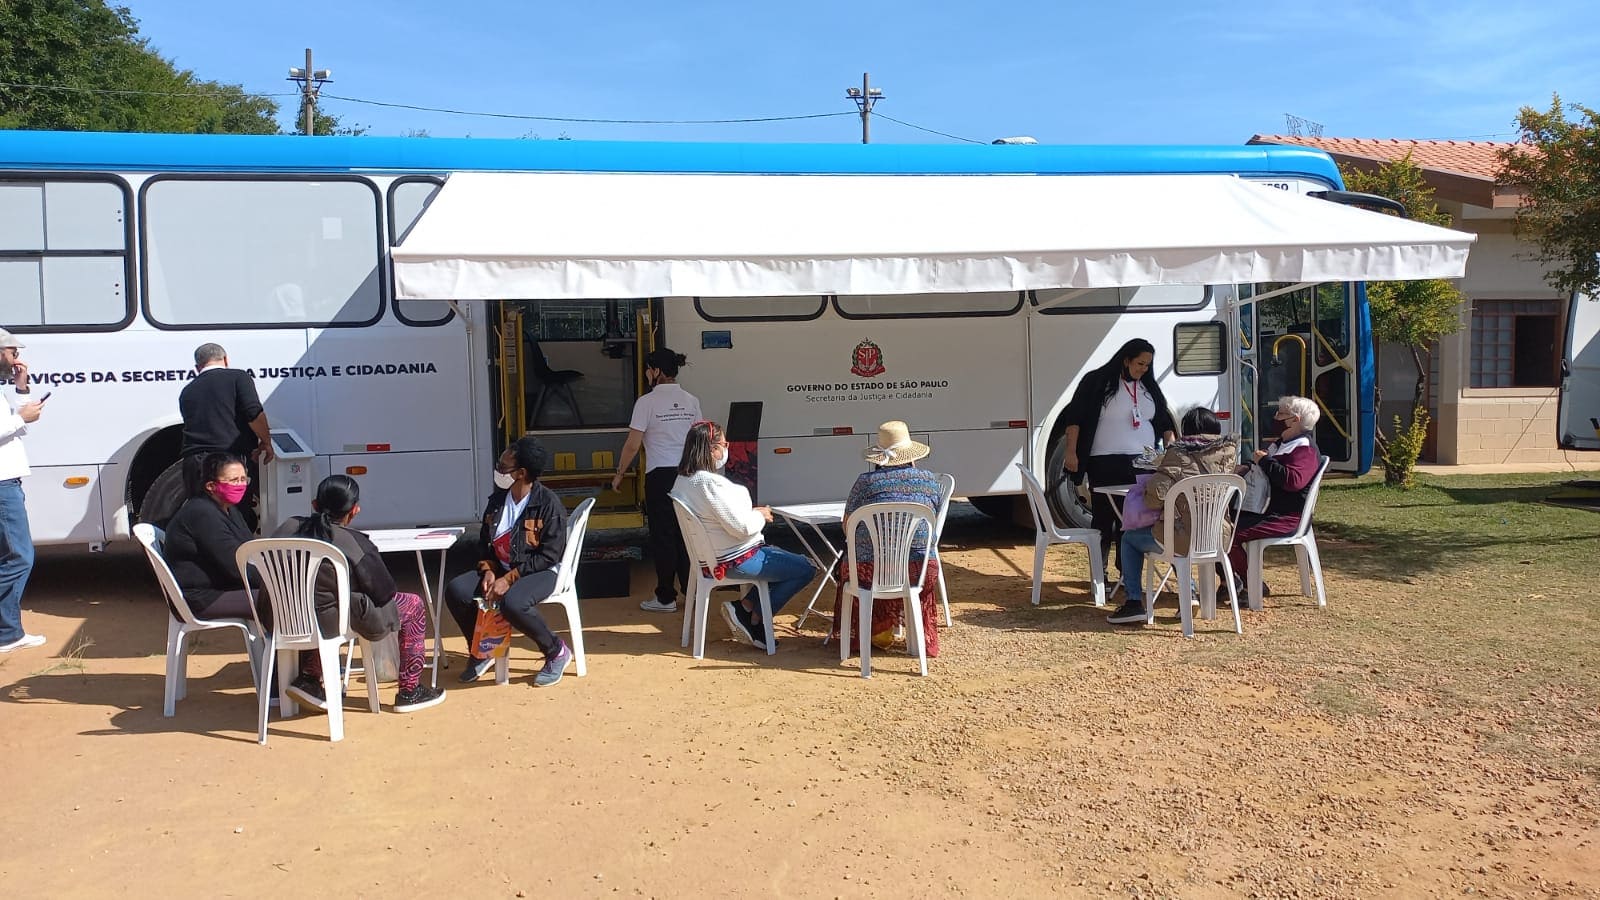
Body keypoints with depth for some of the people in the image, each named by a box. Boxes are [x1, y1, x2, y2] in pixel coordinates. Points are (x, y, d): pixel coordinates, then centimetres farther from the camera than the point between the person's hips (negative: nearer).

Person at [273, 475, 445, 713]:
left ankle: (308, 678, 27)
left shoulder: (288, 528, 0)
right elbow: (384, 592, -10)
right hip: (329, 623, -7)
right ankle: (409, 692, 17)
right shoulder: (354, 543, -16)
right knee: (413, 605, 11)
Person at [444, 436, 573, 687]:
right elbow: (484, 541, 13)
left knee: (512, 603, -36)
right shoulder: (498, 499, 5)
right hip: (500, 569, 7)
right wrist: (488, 570, -7)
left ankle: (557, 652, -11)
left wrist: (509, 579, -23)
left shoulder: (548, 503, -16)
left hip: (540, 572, -7)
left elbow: (549, 556, -18)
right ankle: (480, 650, 10)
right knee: (456, 590, -15)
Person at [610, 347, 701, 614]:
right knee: (685, 534, 13)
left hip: (660, 475, -5)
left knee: (663, 536, 3)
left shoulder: (647, 402, -9)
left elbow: (632, 445, -9)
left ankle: (666, 597, 9)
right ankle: (693, 590, 16)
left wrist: (619, 474, 3)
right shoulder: (691, 401, 7)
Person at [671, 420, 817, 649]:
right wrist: (760, 516, -4)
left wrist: (753, 512, 6)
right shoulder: (710, 482, -26)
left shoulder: (683, 479, 5)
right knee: (805, 569, -3)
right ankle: (755, 618, 4)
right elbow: (742, 527, -24)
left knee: (785, 559, 26)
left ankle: (747, 607, 12)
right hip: (735, 561, -10)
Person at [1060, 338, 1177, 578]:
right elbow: (1075, 417, -5)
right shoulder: (1096, 381, -3)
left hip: (1142, 462, 5)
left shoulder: (1149, 387, 15)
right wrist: (1071, 452, -10)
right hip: (1106, 464, -5)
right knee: (1103, 517, -1)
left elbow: (1164, 421, 20)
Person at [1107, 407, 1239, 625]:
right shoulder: (1229, 451, 3)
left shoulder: (1178, 455, -11)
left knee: (1129, 538, 19)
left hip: (1185, 539, -6)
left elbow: (1155, 497, -18)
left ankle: (1133, 603, 10)